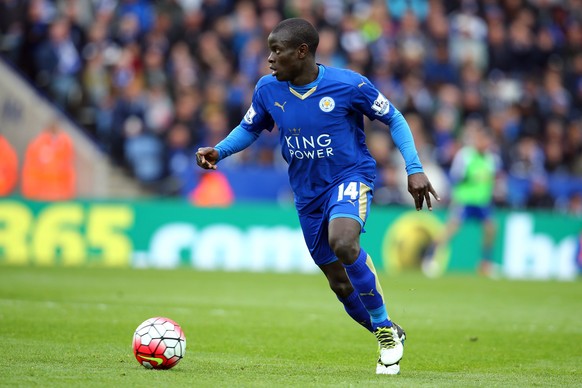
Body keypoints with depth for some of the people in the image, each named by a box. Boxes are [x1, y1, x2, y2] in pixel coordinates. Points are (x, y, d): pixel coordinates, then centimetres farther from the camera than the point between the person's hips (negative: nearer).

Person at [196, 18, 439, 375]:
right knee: (341, 283, 7)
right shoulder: (268, 90, -5)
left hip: (351, 176, -5)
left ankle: (384, 327, -17)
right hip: (308, 193, 5)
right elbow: (249, 129, 12)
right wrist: (219, 151, -7)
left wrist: (414, 169, -11)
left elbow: (394, 119, -3)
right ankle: (389, 338, 31)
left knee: (343, 242, -35)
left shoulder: (348, 85, -16)